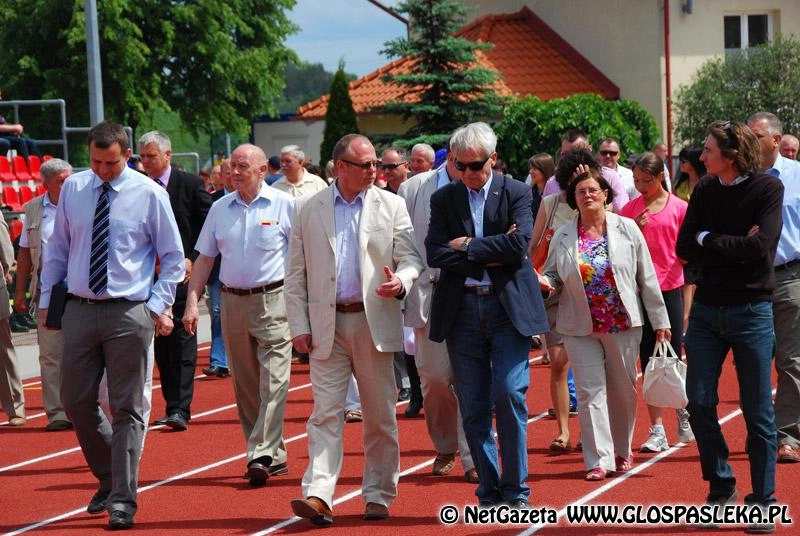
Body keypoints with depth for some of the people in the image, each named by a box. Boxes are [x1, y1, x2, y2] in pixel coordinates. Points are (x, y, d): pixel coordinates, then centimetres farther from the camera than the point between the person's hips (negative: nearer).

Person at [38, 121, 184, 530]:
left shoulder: (148, 194, -4)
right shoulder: (72, 189, 6)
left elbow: (173, 257, 2)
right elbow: (57, 248, 15)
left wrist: (160, 304, -6)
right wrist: (47, 298, 10)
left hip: (128, 313, -4)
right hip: (79, 309, 4)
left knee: (126, 409, -1)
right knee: (76, 402, 8)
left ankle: (122, 501, 2)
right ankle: (110, 479, 28)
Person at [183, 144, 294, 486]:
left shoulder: (284, 206, -2)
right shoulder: (220, 209, 10)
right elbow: (205, 259, 13)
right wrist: (192, 301, 4)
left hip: (273, 301, -5)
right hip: (232, 302, 5)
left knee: (272, 382, -12)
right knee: (245, 386, 8)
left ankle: (261, 456, -16)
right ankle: (274, 457, 18)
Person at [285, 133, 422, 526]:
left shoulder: (391, 206, 5)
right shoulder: (308, 210, 5)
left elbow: (410, 257, 4)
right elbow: (296, 273, 6)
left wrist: (400, 281, -19)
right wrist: (298, 326, 0)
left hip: (374, 322, 0)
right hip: (326, 325, 0)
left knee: (380, 416, 6)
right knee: (325, 413, -6)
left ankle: (378, 495, 16)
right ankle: (318, 496, -11)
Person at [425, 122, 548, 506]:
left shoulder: (517, 193, 2)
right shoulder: (443, 199, 9)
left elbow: (520, 244, -13)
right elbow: (435, 255, -4)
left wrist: (468, 247, -7)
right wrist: (489, 256, -11)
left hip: (509, 307, -3)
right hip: (462, 311, 3)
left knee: (510, 396, -9)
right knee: (473, 407, 4)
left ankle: (515, 491, 1)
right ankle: (488, 492, 12)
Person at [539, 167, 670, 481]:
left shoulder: (626, 229, 0)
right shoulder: (563, 237, 2)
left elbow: (647, 278, 2)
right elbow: (552, 275, 13)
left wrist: (660, 321, 2)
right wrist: (544, 282, -12)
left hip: (623, 325, 0)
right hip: (581, 327, 0)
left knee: (623, 390, 9)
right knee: (590, 391, -4)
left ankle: (622, 450, 28)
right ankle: (599, 459, -1)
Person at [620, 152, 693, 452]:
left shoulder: (679, 208, -1)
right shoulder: (630, 209, 5)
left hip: (669, 289, -2)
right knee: (647, 362, 1)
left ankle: (683, 412, 28)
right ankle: (657, 431, 4)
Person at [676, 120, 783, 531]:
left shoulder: (767, 189, -8)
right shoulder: (705, 190, 4)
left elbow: (759, 246, -19)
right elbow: (685, 248, 0)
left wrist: (709, 240, -9)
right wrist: (734, 246, -11)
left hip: (751, 310, -4)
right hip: (706, 309, 4)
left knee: (758, 412, 1)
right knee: (699, 403, 2)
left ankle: (763, 499, 12)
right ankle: (721, 488, 18)